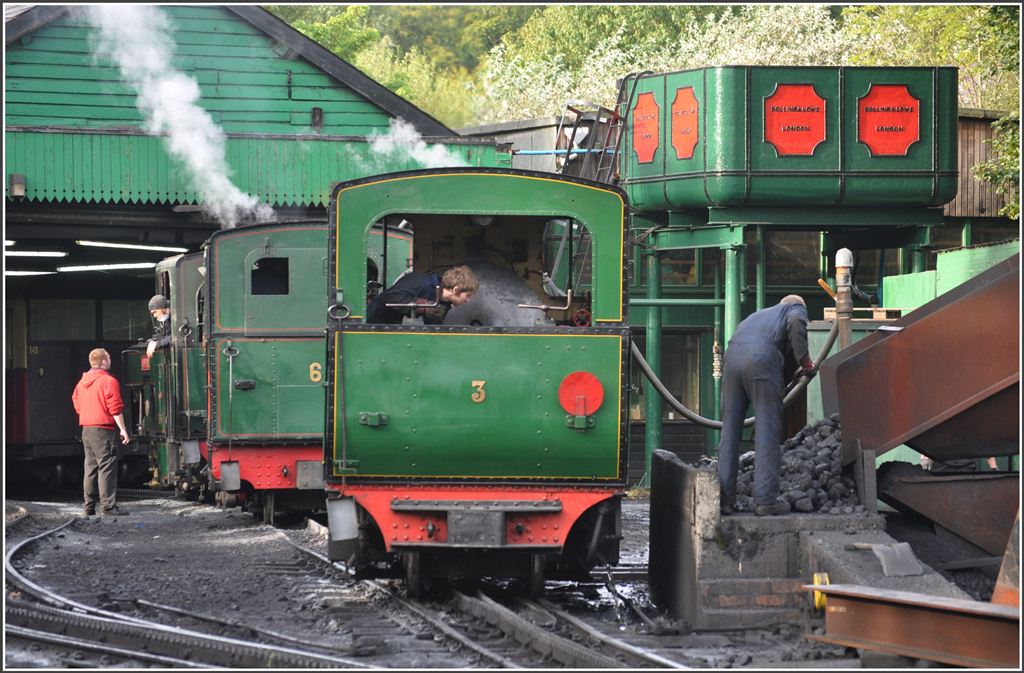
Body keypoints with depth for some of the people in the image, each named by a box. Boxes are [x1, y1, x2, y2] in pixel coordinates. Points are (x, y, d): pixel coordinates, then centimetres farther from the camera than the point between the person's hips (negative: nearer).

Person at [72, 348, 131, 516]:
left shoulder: (82, 382, 13)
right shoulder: (109, 381, -9)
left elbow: (76, 403, 18)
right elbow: (115, 409, -12)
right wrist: (123, 429, -9)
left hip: (86, 429, 8)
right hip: (103, 429, -8)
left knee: (91, 467, 12)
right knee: (107, 466, -7)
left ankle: (89, 507, 12)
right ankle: (108, 505, -12)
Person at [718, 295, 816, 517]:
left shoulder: (760, 314, 41)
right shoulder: (797, 309, 24)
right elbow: (796, 323, -1)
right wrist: (805, 361, 1)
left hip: (733, 352, 5)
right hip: (762, 356, -5)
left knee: (729, 429, 9)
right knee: (767, 430, -2)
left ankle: (724, 498, 9)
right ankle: (765, 500, -5)